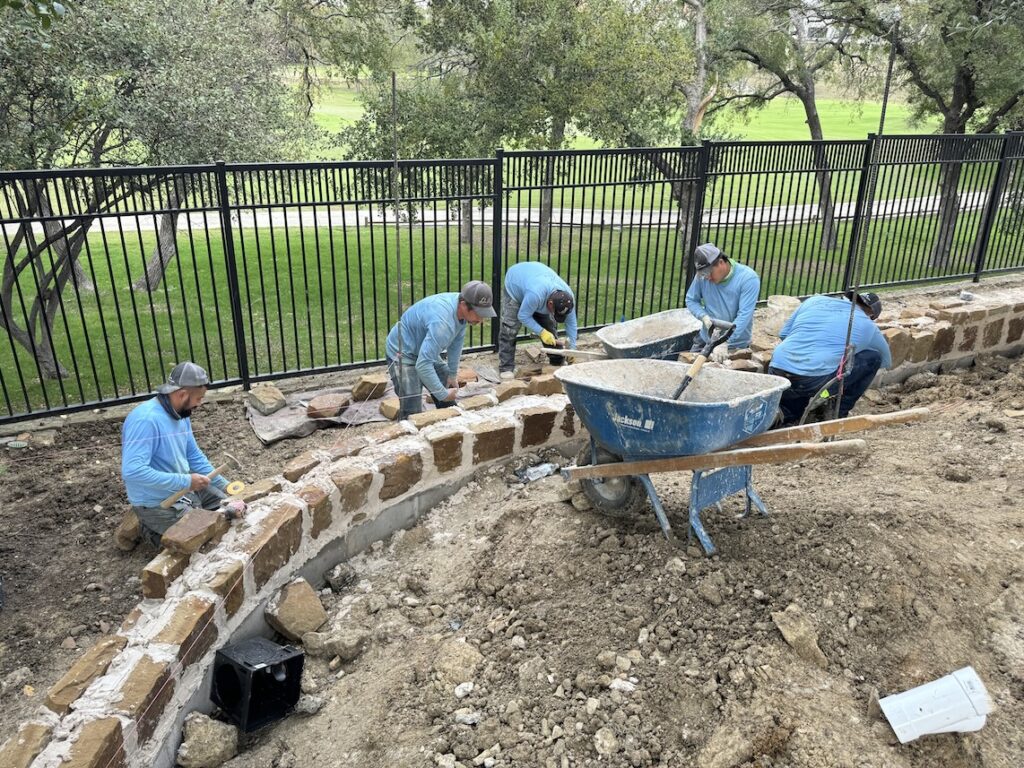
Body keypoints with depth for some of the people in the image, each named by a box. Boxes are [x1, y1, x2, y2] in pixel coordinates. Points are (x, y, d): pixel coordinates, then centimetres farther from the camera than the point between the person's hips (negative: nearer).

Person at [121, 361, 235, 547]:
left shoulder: (181, 415, 1)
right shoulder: (145, 420, -27)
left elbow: (195, 457, 12)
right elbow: (132, 471, -34)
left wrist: (226, 486, 4)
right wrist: (186, 481, -29)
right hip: (158, 503, -9)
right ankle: (151, 528, 6)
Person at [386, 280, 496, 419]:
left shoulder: (462, 308, -13)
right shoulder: (442, 323, -40)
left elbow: (456, 342, 4)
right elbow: (422, 365, -42)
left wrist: (453, 373, 9)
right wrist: (443, 394, -31)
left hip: (425, 351, 9)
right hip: (403, 353, -9)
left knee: (448, 399, 12)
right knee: (413, 413, -17)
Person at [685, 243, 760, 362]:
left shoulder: (748, 278, -20)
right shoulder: (702, 276, -9)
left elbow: (744, 316, -26)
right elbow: (691, 300, 3)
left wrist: (724, 343, -34)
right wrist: (704, 317, -17)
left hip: (735, 345, -4)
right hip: (705, 339, 4)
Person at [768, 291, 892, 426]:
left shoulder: (814, 301, 20)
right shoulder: (868, 326, 15)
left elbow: (783, 334, 24)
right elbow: (886, 361, 33)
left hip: (777, 379, 4)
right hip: (815, 383, -4)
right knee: (872, 358, 18)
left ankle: (790, 417, 15)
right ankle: (837, 414, 20)